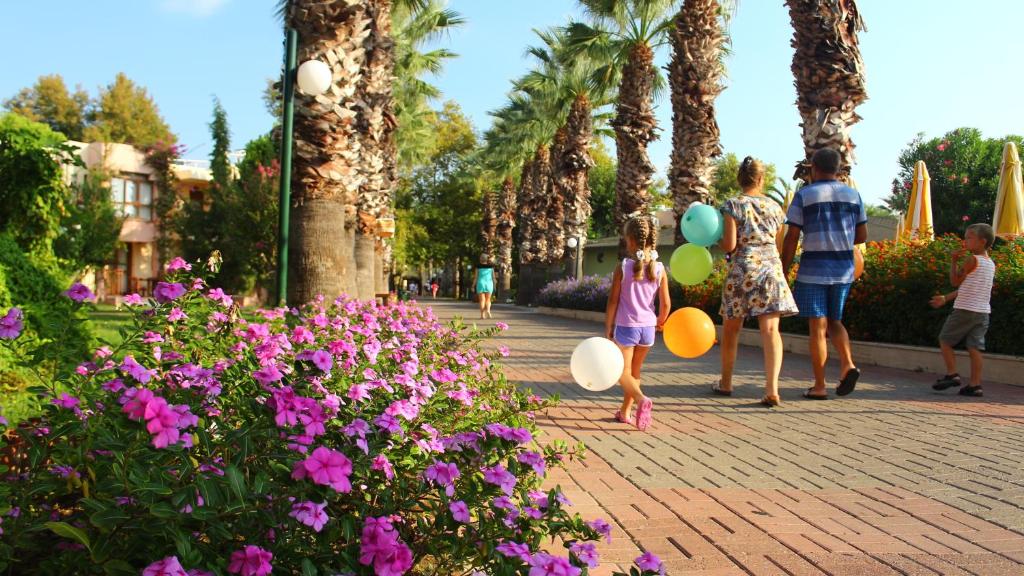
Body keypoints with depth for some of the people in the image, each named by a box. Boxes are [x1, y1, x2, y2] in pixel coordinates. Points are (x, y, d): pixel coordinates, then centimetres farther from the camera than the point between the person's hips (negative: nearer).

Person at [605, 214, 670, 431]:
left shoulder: (623, 268, -11)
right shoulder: (659, 269, -3)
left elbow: (613, 301, -8)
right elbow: (666, 304, -1)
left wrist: (608, 329, 1)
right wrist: (660, 322, 19)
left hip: (625, 326, -4)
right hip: (647, 327, 4)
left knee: (623, 372, 4)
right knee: (634, 371, 19)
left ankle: (641, 399, -23)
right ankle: (624, 412, 26)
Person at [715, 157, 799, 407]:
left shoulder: (733, 204, -4)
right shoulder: (774, 206, 8)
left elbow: (729, 245, -9)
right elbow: (778, 243, 14)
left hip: (743, 268, -2)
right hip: (772, 266, 2)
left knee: (731, 328, 13)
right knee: (770, 329, -4)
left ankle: (725, 383, 25)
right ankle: (772, 388, -15)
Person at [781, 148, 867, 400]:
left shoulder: (804, 195, -5)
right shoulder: (853, 195, 7)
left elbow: (791, 238, -8)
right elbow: (862, 236, 10)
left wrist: (783, 272, -3)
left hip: (813, 269, -4)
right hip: (844, 268, 4)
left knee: (817, 327, 1)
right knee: (834, 321, 19)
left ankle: (819, 386, 4)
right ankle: (847, 363, -4)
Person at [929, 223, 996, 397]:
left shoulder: (973, 260, -10)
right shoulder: (991, 264, 14)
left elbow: (955, 281, -3)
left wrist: (954, 261, 4)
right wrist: (946, 298, 21)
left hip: (965, 310, -7)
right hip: (983, 312, 7)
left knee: (944, 339, 6)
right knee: (974, 347, 4)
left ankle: (952, 374, 3)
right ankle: (975, 385, 2)